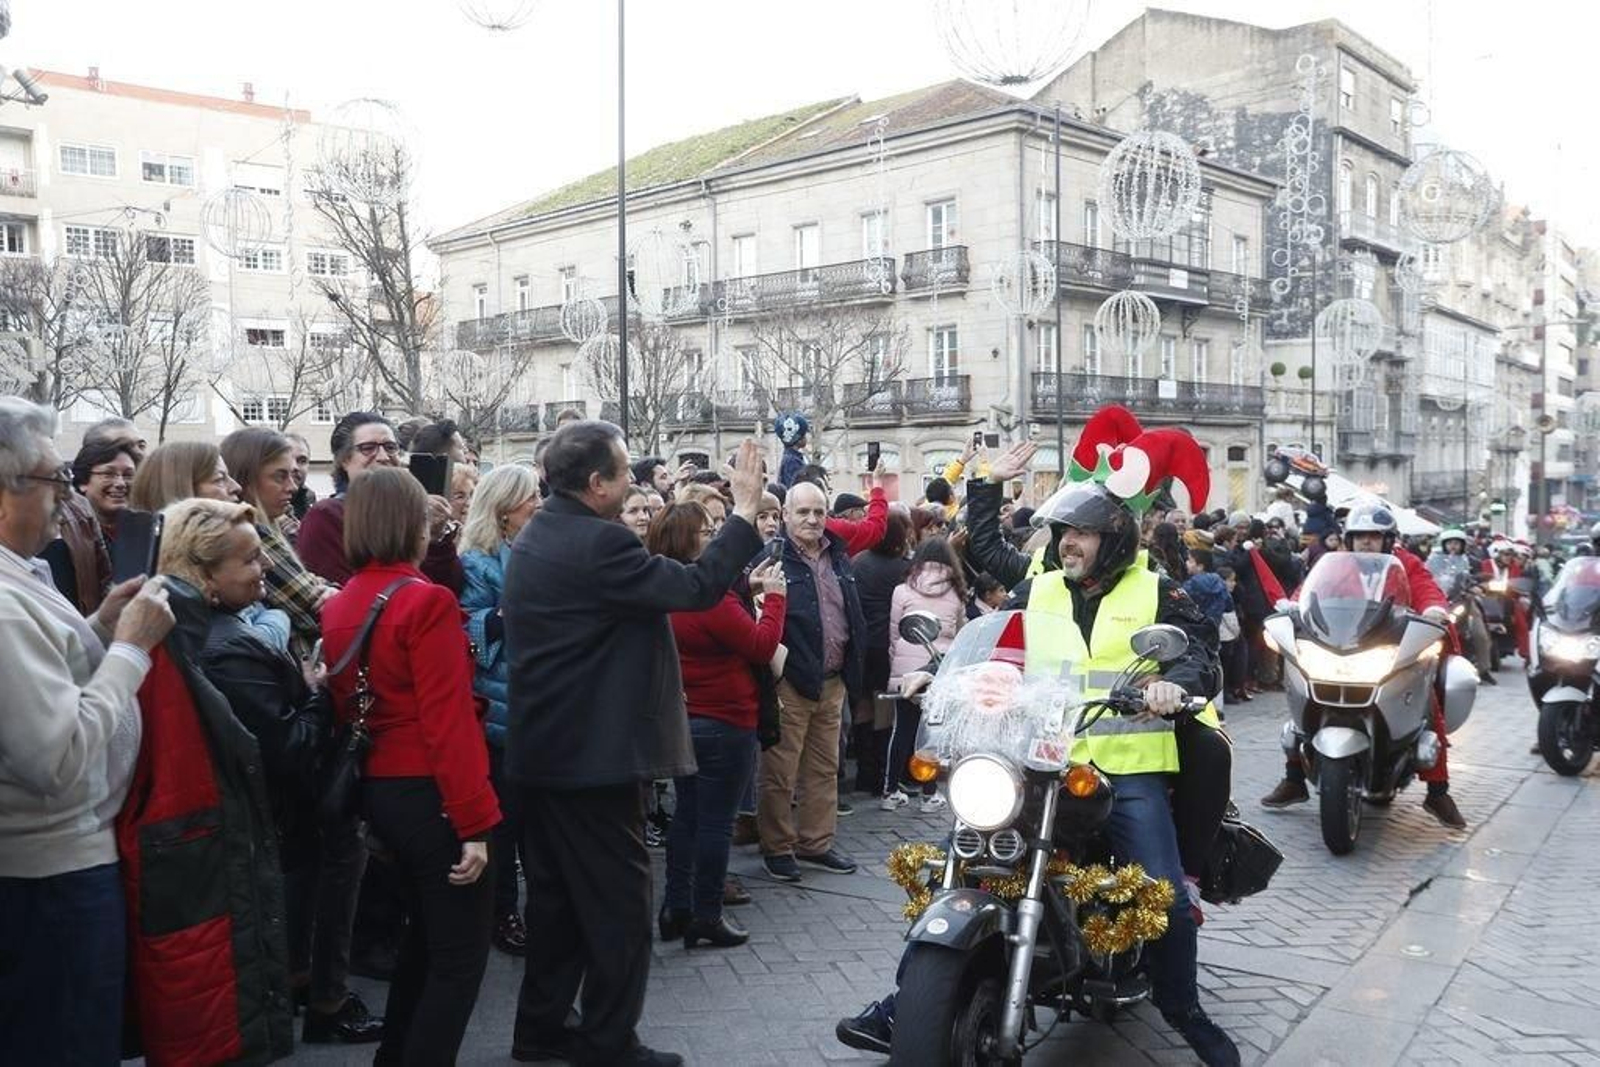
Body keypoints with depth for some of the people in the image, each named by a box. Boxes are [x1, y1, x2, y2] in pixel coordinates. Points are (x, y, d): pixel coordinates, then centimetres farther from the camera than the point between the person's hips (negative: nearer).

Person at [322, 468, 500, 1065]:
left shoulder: (337, 608, 6)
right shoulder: (426, 602, -17)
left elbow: (343, 708, 14)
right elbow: (447, 721, -22)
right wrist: (474, 821, -19)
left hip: (377, 790, 9)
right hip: (428, 793, -9)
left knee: (426, 933, 25)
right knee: (461, 953, 4)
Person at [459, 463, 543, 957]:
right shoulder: (477, 563, -8)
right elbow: (467, 634, -16)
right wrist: (510, 612, -28)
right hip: (503, 709, -6)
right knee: (506, 815, 3)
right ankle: (503, 913, 17)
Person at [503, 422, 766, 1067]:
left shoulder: (534, 539, 10)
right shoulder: (597, 542, -20)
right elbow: (697, 588, -20)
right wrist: (745, 510, -11)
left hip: (544, 750, 10)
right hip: (598, 755, -10)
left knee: (558, 894, 19)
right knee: (618, 903, 3)